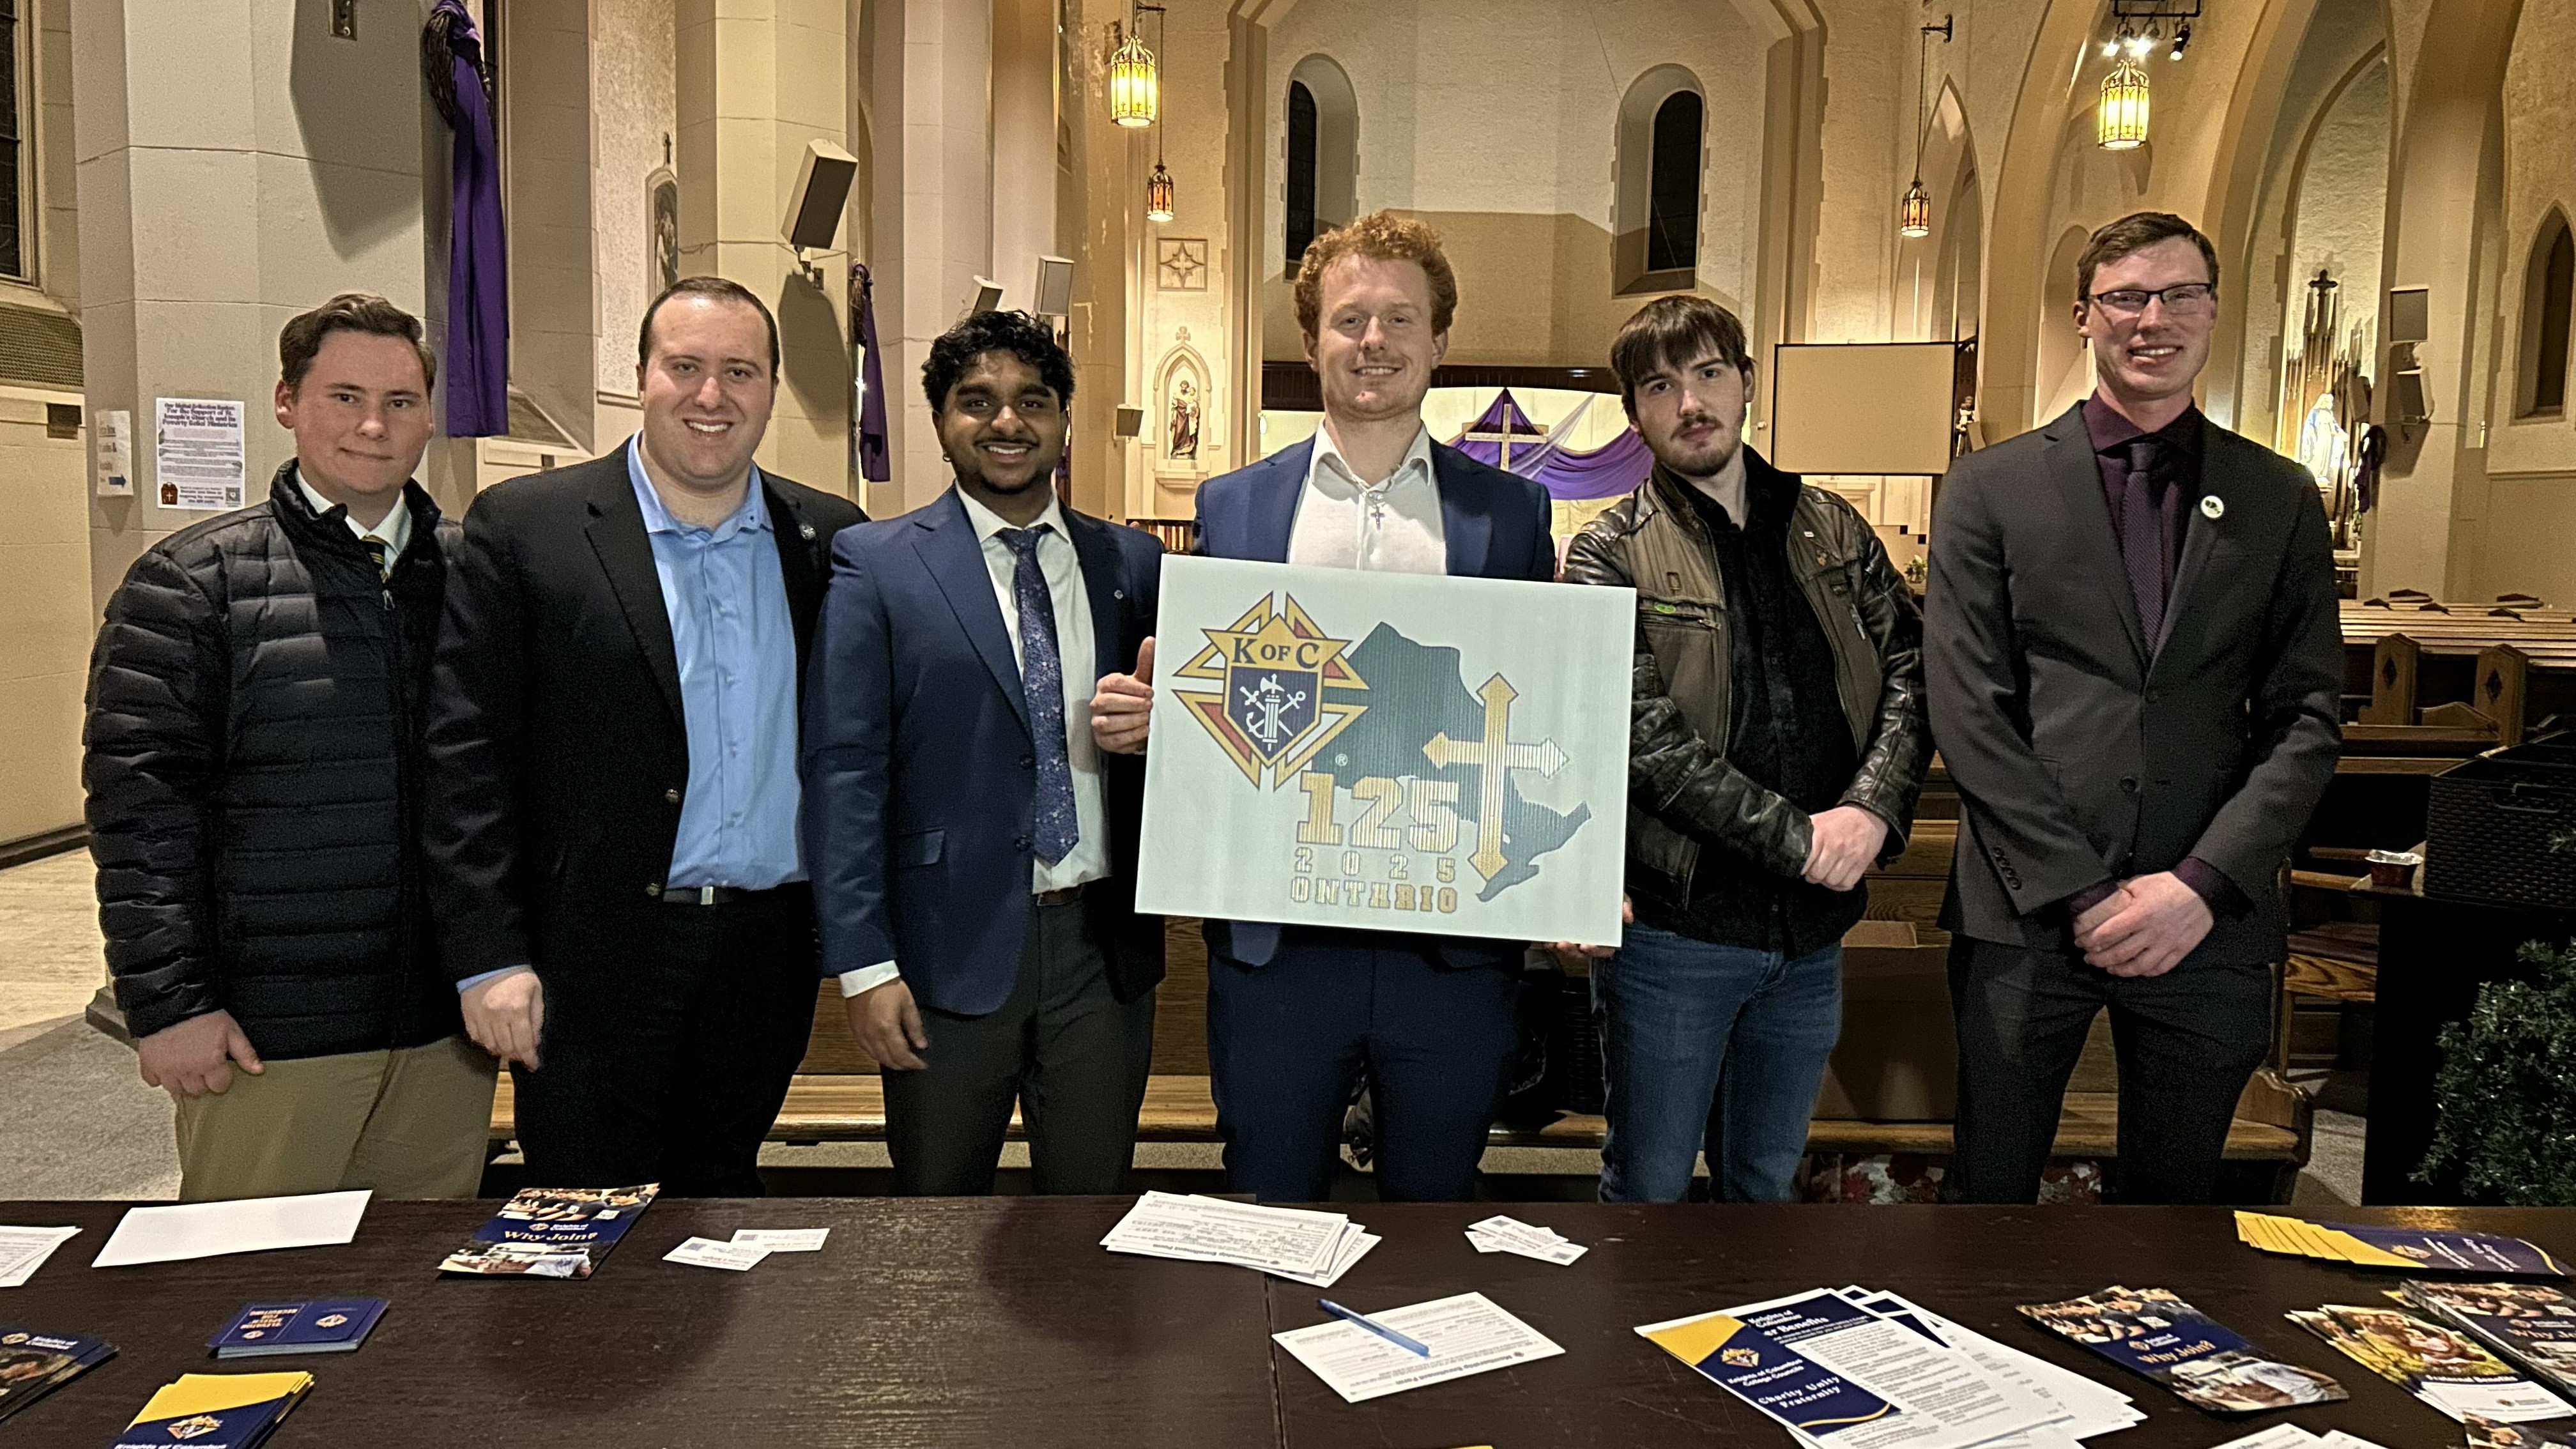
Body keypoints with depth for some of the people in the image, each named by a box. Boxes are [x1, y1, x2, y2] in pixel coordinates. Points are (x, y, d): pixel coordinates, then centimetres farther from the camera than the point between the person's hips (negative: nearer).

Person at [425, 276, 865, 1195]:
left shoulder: (831, 541, 5)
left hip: (768, 952, 3)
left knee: (724, 1206, 17)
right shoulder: (523, 527, -4)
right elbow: (464, 753, -6)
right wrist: (488, 958, -11)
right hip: (594, 965, -2)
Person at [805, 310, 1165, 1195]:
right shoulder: (875, 566, -2)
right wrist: (863, 962, -10)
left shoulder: (1132, 562, 8)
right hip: (951, 950, -2)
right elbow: (843, 770, -5)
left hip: (1104, 945, 3)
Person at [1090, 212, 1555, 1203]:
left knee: (1435, 1221, 15)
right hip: (1277, 940, 0)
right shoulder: (1232, 507, 7)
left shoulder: (1511, 513, 6)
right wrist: (1137, 718, -12)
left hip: (1455, 943, 0)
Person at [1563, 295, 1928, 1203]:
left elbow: (1910, 674, 2)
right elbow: (1645, 738, -16)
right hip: (1674, 928, -4)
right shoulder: (1609, 557, -5)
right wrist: (1799, 838, -17)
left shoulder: (1833, 532, 9)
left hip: (1812, 928, 4)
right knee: (1648, 1194, 11)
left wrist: (1873, 807, -16)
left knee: (1766, 1192, 20)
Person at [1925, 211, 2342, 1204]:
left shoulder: (2281, 500, 9)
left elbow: (2308, 719, 4)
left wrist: (2203, 883, -10)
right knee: (1988, 1197, 7)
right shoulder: (1991, 489, 3)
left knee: (2174, 1198, 14)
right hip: (2026, 913, -2)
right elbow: (1968, 711, -4)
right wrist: (2080, 892, -10)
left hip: (2209, 924, 2)